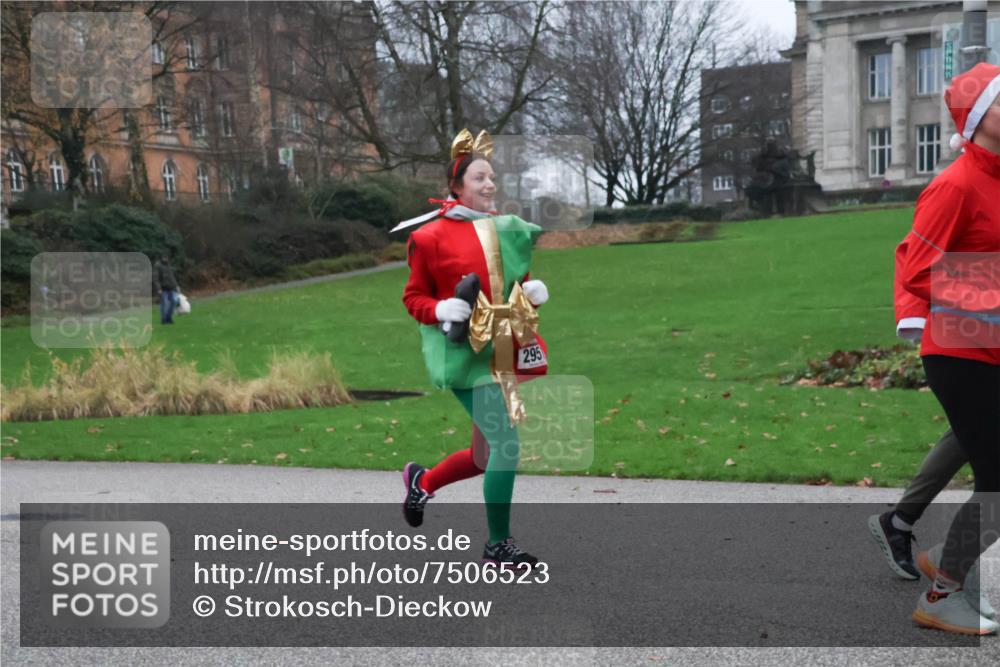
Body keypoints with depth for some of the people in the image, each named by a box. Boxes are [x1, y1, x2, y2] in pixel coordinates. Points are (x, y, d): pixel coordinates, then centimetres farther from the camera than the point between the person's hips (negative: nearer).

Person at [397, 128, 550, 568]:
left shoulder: (508, 230, 11)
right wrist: (441, 310, -19)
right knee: (506, 445, -15)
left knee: (486, 456, 13)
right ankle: (498, 545, -1)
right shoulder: (431, 236, -6)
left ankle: (422, 481, 42)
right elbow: (413, 297, 0)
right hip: (465, 353, -7)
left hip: (505, 351, 7)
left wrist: (533, 292, 0)